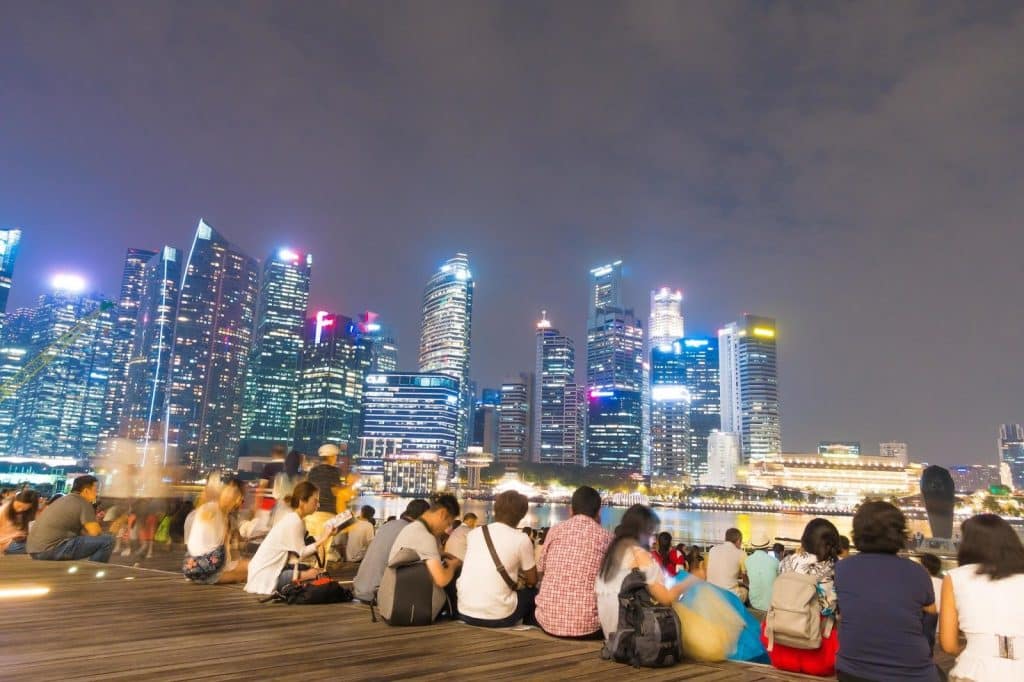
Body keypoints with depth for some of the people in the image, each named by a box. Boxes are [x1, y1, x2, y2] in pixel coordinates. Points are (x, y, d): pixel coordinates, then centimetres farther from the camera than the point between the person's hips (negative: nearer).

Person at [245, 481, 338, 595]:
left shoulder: (292, 518, 9)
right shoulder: (294, 522, -19)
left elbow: (302, 549, 2)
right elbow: (302, 553, -16)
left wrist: (324, 536, 0)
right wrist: (324, 538, -16)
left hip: (273, 568, 10)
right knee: (316, 575, -18)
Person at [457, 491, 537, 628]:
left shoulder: (473, 533, 7)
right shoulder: (522, 539, -6)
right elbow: (532, 581, 6)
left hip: (465, 613, 5)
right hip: (497, 617, -5)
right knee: (532, 593, 22)